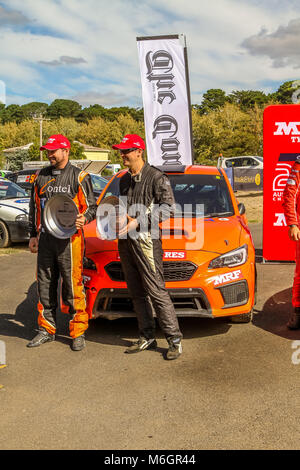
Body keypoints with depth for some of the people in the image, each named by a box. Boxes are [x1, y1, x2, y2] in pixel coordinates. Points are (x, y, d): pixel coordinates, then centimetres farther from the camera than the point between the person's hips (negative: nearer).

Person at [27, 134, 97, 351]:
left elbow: (92, 206, 1)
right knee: (45, 285, 10)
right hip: (45, 238, 5)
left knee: (73, 286, -4)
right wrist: (33, 235, 19)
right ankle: (47, 329, 23)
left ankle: (78, 332, 7)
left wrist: (84, 219, -20)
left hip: (70, 238, -5)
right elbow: (35, 208, 22)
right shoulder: (42, 176, 15)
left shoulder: (79, 176, 0)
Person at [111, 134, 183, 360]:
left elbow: (168, 207, -14)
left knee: (157, 292, -8)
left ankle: (175, 339, 2)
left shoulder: (156, 177, -5)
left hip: (146, 241, -8)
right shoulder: (124, 180, 19)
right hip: (126, 241, 8)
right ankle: (147, 337, 21)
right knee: (137, 293, 11)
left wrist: (138, 222, -18)